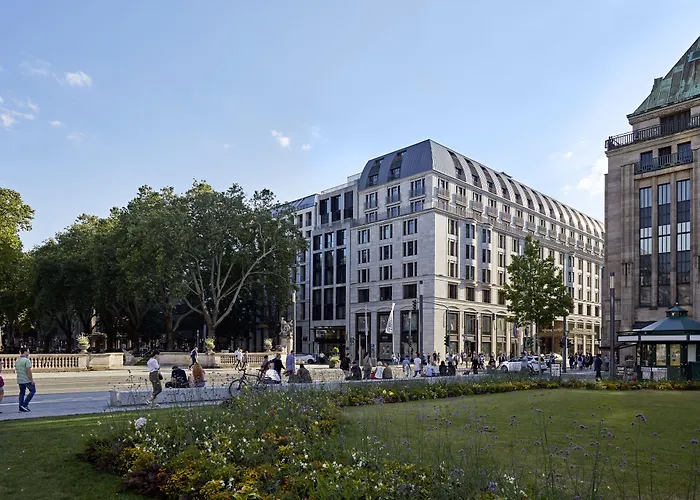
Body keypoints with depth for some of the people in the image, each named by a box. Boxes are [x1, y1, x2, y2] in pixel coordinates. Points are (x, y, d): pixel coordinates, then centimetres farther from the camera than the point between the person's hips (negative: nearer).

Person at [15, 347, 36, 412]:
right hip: (27, 380, -8)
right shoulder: (27, 360, -17)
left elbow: (16, 370, 17)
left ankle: (21, 407, 11)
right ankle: (25, 404, -4)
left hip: (19, 380, 8)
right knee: (33, 391, 4)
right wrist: (32, 380, -15)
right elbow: (29, 371, -21)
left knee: (22, 392, 12)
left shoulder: (17, 360, 10)